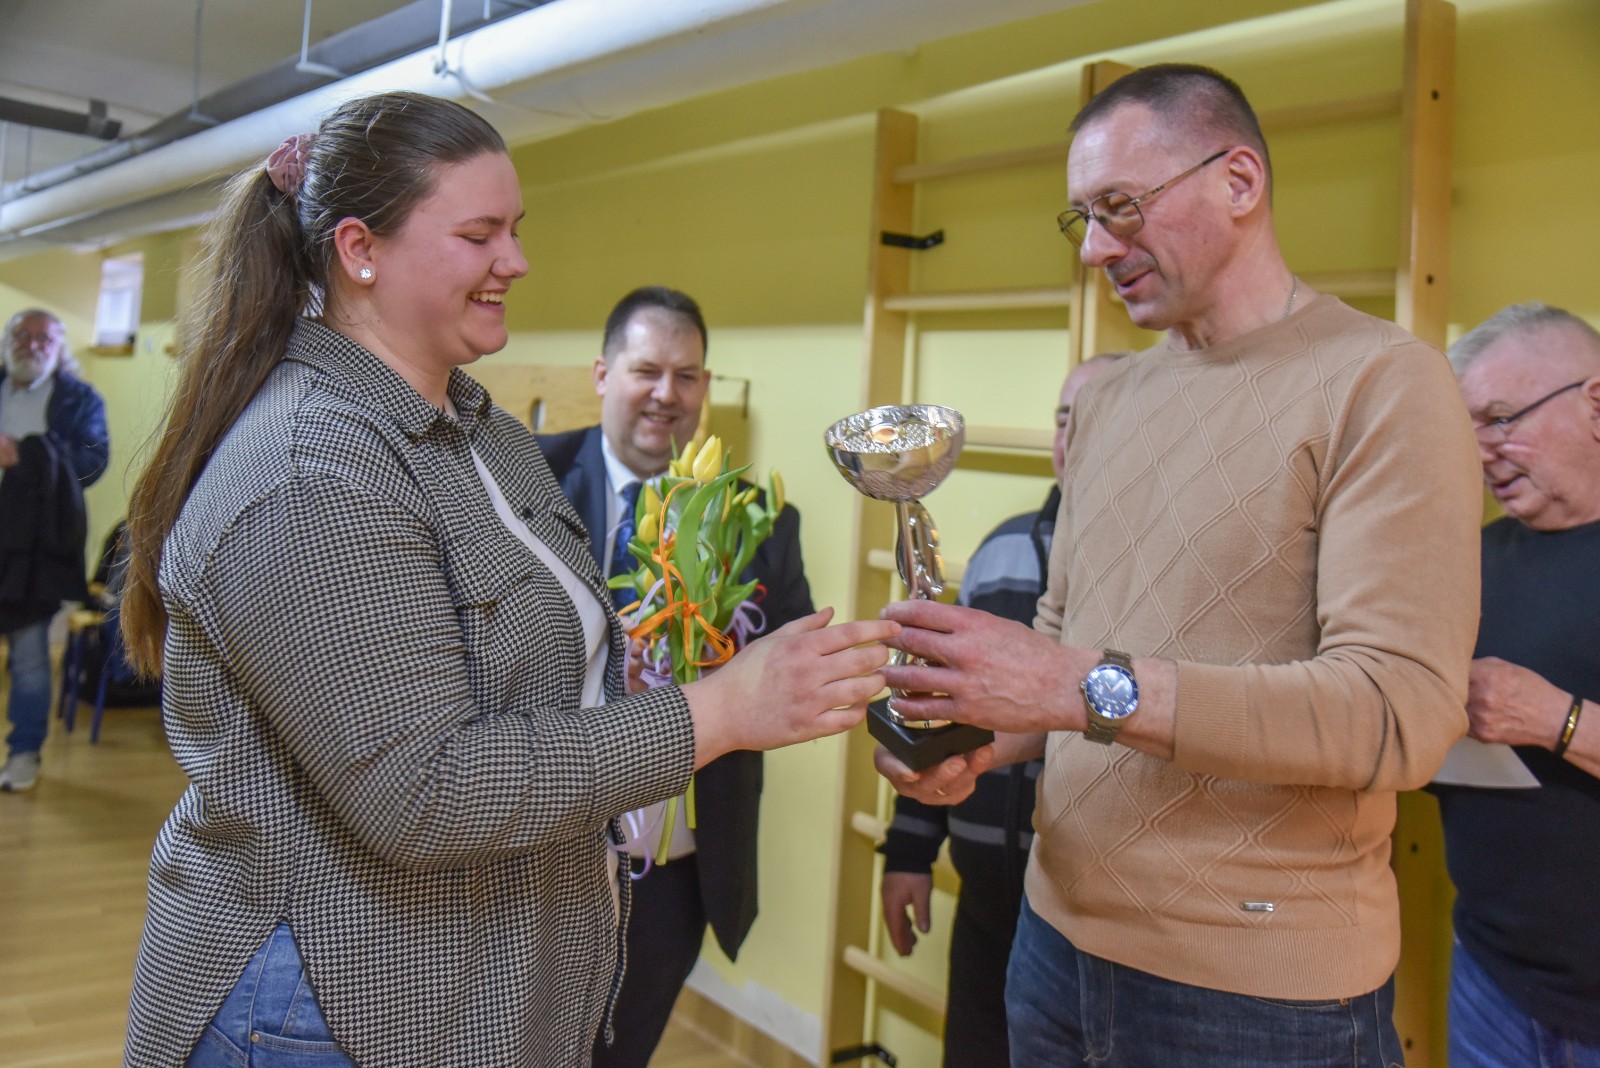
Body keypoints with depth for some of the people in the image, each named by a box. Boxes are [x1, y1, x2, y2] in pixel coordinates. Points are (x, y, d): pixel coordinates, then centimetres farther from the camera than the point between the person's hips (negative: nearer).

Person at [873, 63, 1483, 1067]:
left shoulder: (1380, 383, -12)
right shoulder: (1105, 401, 9)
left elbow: (1404, 712, -21)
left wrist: (1093, 690, -29)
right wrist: (975, 745, -4)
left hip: (1260, 985, -6)